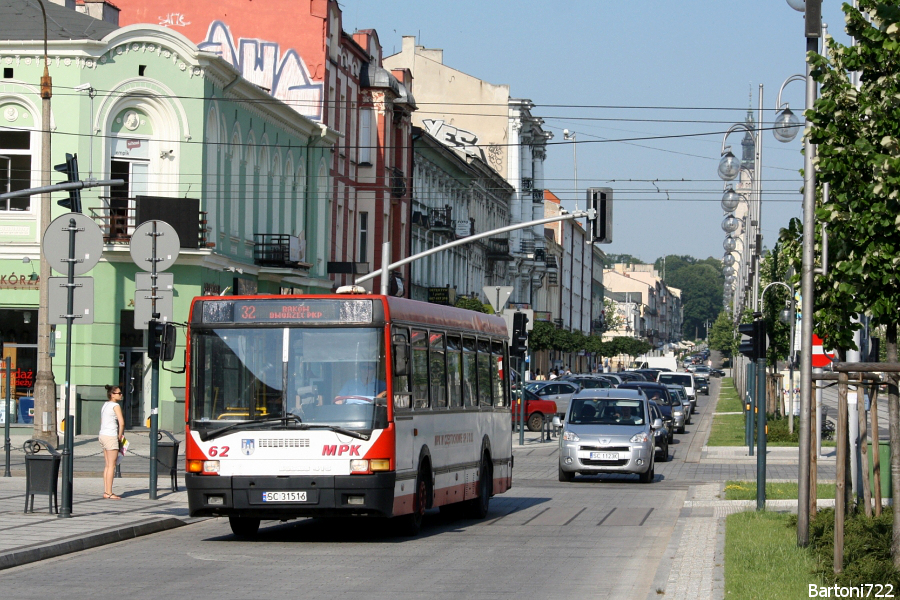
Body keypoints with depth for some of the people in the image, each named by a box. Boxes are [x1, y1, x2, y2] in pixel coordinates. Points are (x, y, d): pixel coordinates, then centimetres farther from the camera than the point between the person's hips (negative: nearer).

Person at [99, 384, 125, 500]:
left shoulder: (105, 405, 14)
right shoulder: (115, 406, -11)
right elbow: (122, 422, -20)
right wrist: (120, 436, -5)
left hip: (103, 435, 9)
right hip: (111, 437, -9)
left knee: (107, 465, 13)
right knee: (111, 466, -5)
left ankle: (106, 492, 14)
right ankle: (109, 493, -5)